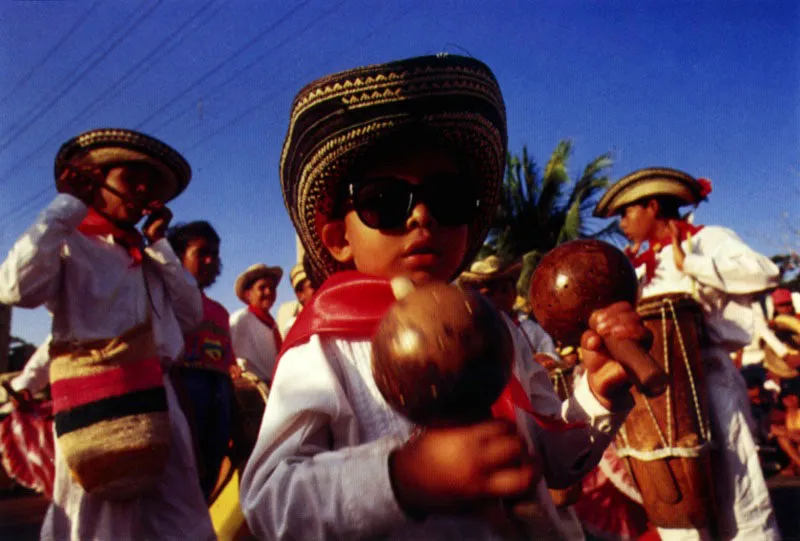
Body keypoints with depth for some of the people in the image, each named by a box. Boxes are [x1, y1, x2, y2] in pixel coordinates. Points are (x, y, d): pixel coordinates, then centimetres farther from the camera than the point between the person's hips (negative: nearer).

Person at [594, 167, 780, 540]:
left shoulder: (705, 239, -1)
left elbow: (764, 272, -19)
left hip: (706, 379, -6)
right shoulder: (642, 266, 17)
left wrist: (688, 264, -17)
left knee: (738, 505, 0)